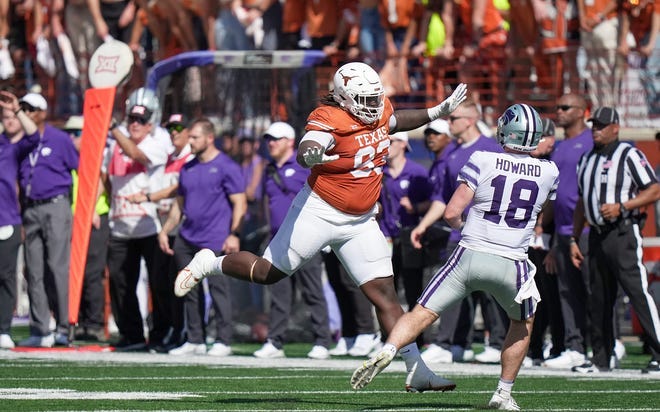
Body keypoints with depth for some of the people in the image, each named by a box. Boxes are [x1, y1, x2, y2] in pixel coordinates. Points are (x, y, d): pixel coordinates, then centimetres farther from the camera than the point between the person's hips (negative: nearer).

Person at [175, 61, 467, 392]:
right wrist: (311, 155, -64)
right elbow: (304, 151, -40)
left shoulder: (379, 109, 4)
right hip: (320, 213, -6)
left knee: (384, 293, 0)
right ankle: (208, 264, 32)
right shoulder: (329, 119, -21)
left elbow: (395, 121, 30)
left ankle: (417, 372, -2)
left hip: (360, 222, 6)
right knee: (269, 272, 4)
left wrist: (440, 111, 28)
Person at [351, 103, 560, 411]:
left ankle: (387, 351, -25)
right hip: (512, 265, 1)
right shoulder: (549, 173, 5)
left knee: (422, 314, 1)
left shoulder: (483, 162, -4)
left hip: (470, 257, -1)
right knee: (523, 323, 28)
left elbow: (452, 212, -6)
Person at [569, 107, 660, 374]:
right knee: (599, 299, 9)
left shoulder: (629, 155, -4)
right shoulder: (587, 159, 18)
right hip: (597, 235, 7)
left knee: (638, 292, -12)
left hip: (623, 234, -7)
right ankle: (601, 359, 16)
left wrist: (621, 206, -19)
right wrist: (574, 239, 18)